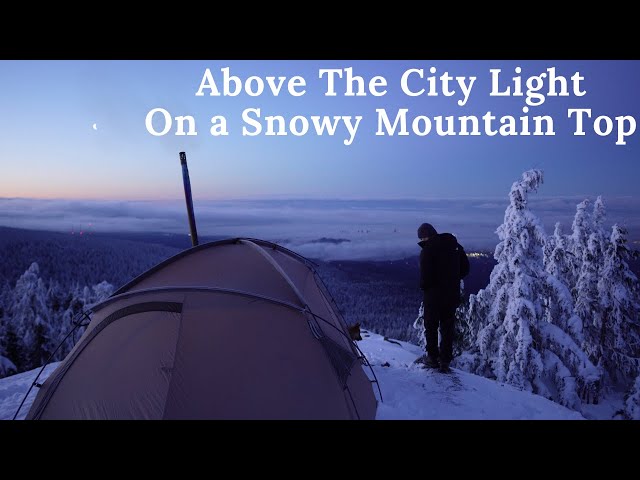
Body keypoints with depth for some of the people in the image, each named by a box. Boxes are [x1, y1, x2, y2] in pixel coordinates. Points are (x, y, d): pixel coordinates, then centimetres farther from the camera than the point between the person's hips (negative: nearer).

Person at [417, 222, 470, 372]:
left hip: (434, 294, -5)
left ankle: (432, 358, 17)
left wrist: (424, 287, 0)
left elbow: (425, 275, -19)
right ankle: (445, 361, 16)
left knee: (431, 327, 12)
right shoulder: (455, 246, 5)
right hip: (453, 295, 5)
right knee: (448, 328, 13)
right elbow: (465, 269, 9)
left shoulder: (427, 249, -16)